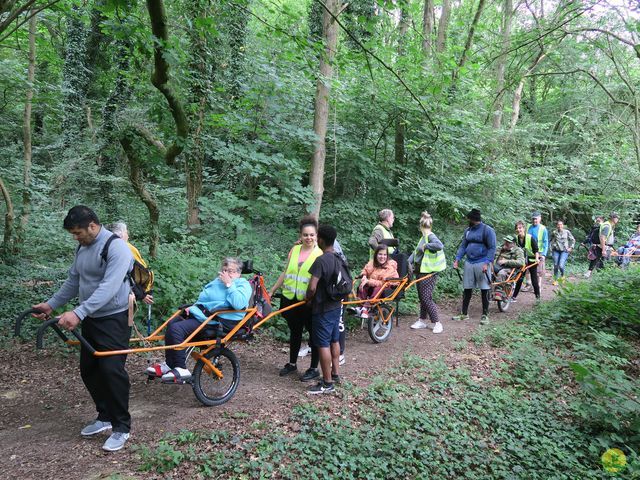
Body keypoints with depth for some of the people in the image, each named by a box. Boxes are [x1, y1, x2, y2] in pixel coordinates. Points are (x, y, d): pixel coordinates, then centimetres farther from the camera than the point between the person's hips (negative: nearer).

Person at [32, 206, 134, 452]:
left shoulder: (116, 247, -20)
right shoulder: (82, 248, 8)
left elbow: (108, 288, -30)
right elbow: (73, 281, 18)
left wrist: (78, 313, -36)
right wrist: (51, 304, 12)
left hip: (112, 320, -9)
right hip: (89, 319, 9)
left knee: (112, 370, -10)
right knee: (89, 370, 14)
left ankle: (122, 427, 4)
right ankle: (105, 416, 30)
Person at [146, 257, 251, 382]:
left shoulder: (243, 284, -5)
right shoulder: (217, 281, 20)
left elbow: (239, 304, -25)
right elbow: (204, 297, 31)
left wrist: (229, 284, -20)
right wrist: (193, 306, 11)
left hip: (220, 321, -10)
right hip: (202, 313, 10)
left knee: (176, 329, -23)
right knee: (172, 323, 9)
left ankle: (181, 370, -19)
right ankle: (169, 364, 14)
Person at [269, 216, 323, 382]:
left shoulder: (320, 253, -8)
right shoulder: (294, 250, 5)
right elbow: (285, 273, 12)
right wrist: (272, 290, 15)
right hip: (290, 299, 5)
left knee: (314, 333, 8)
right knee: (295, 332, 18)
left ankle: (314, 368, 21)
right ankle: (292, 364, 34)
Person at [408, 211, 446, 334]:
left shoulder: (431, 237, -15)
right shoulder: (423, 238, 13)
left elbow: (440, 246, -35)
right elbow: (416, 252, 16)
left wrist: (426, 246, -22)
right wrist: (408, 262, 3)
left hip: (429, 273, -9)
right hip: (421, 272, 9)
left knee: (426, 298, -8)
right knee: (422, 298, 15)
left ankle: (437, 323, 2)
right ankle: (422, 321, 25)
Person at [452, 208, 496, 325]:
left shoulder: (488, 230, -7)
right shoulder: (468, 231, 12)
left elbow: (492, 248, -10)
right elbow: (463, 246, 13)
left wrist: (487, 263, -19)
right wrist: (457, 259, 0)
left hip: (481, 264, -6)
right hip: (469, 263, 6)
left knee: (484, 290, 1)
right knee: (467, 289, 9)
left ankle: (485, 315, 11)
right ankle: (464, 314, 18)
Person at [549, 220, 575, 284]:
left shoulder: (567, 232, 0)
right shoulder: (554, 232, 1)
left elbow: (573, 240, 10)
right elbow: (551, 241, 14)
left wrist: (571, 247, 3)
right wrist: (552, 248, 4)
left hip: (564, 251, -1)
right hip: (556, 251, 2)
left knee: (561, 265, -15)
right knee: (555, 266, 0)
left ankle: (562, 275, 17)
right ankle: (555, 280, 15)